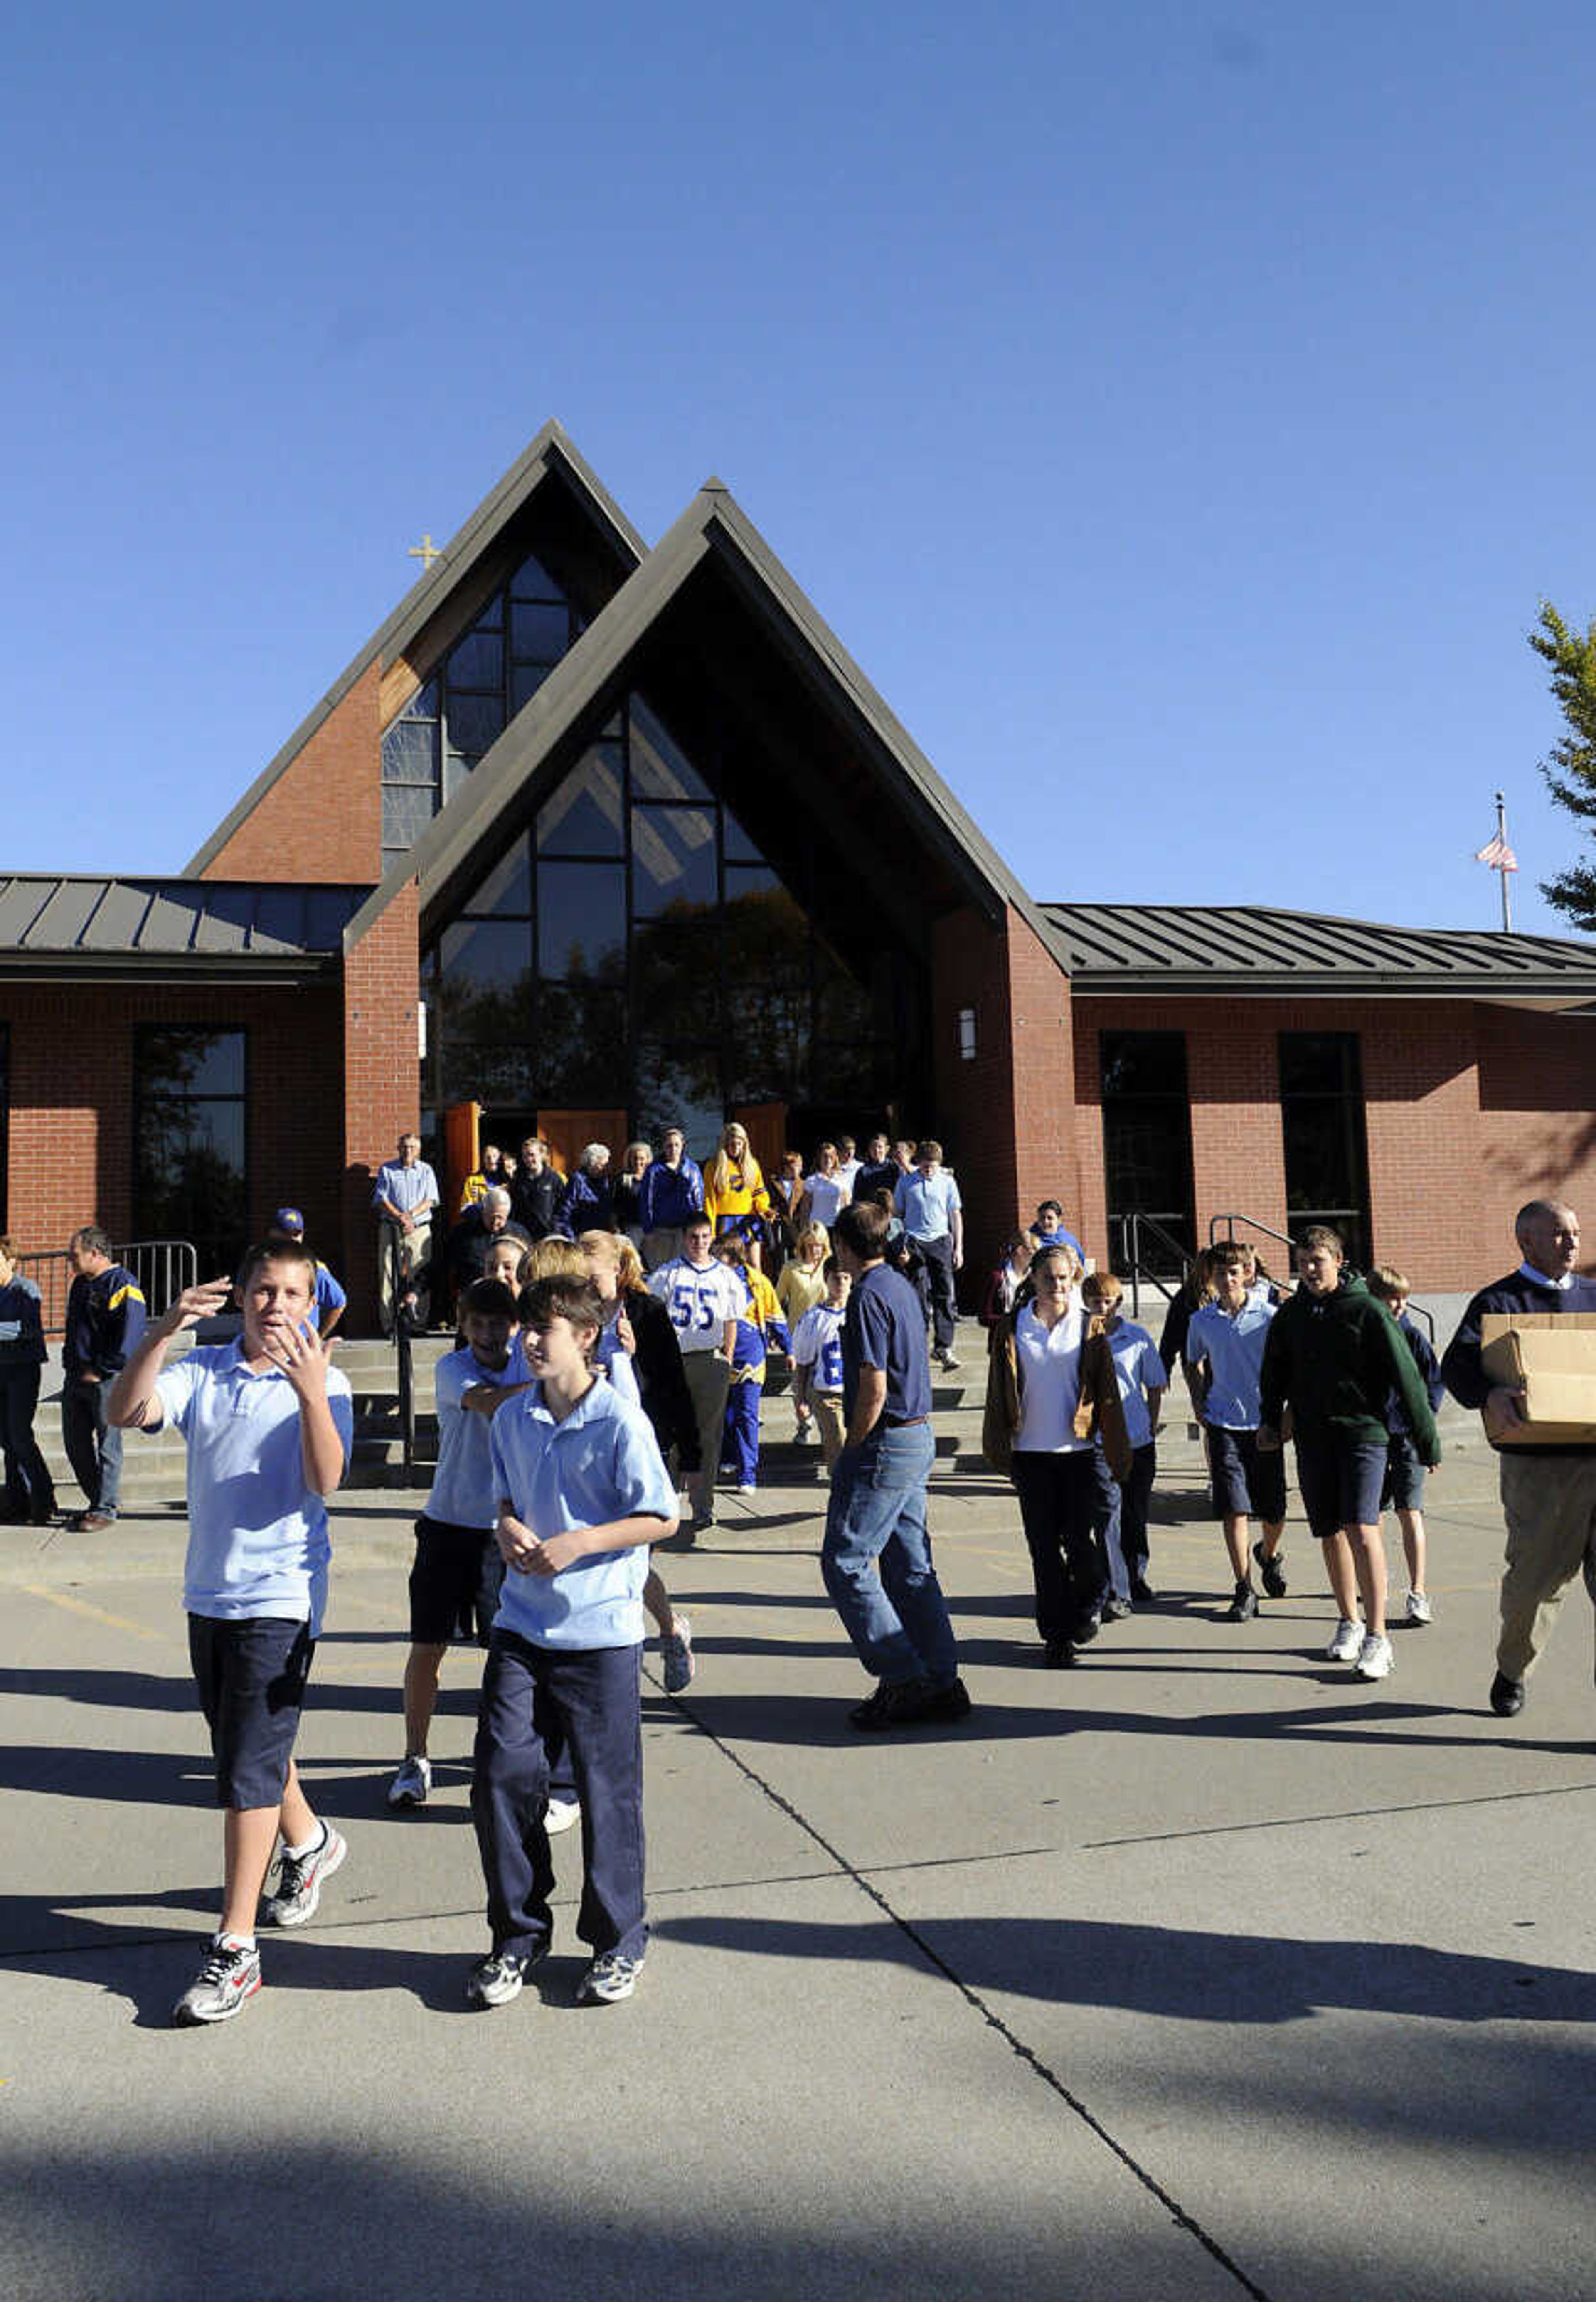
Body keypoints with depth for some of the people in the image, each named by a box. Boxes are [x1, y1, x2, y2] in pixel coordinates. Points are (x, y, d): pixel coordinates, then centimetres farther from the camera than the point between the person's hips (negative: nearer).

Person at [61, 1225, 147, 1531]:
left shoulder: (123, 1285, -12)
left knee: (107, 1445, -2)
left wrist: (100, 1371, -16)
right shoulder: (80, 1284, 16)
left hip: (107, 1380, -9)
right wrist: (70, 1363, 13)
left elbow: (129, 1338, -18)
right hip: (75, 1379, 9)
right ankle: (98, 1501, 23)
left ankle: (105, 1509, 4)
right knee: (76, 1445, 12)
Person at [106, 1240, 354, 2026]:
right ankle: (308, 1842, 48)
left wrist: (311, 1392, -34)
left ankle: (235, 1948, 3)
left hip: (281, 1597, -5)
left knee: (248, 1768, -6)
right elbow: (125, 1412, -15)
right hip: (209, 1592, 5)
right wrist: (162, 1333, -28)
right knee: (247, 1748, 21)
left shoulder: (322, 1383, -7)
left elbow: (325, 1481, -20)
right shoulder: (202, 1370, 2)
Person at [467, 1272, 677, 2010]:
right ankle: (517, 1935, 22)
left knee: (608, 1791, 6)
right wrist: (508, 1530, -3)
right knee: (501, 1775, 2)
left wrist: (576, 1544, -19)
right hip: (521, 1625, 5)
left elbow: (662, 1518, -10)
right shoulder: (512, 1419, 5)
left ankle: (619, 1943, 25)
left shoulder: (620, 1421, -12)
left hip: (600, 1632, -5)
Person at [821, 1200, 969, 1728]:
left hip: (888, 1442, -9)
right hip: (919, 1437, 9)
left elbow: (874, 1388, -19)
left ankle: (903, 1679, -4)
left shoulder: (869, 1297, -15)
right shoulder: (902, 1287, 14)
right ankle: (941, 1684, 14)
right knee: (910, 1565, 12)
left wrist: (849, 1452, -9)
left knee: (844, 1562, -3)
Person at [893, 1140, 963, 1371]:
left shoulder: (947, 1181, 6)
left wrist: (958, 1248, 6)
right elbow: (897, 1212, 11)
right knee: (919, 1297, -2)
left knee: (944, 1296, -5)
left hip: (941, 1241, 1)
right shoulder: (906, 1181, 4)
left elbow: (956, 1215, 10)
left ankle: (945, 1347, -1)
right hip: (914, 1242, -1)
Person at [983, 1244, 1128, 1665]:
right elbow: (999, 1392, 7)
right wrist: (999, 1448, 2)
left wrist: (1117, 1452, 1)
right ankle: (1057, 1634, 12)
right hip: (1031, 1452, 1)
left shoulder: (1088, 1327, 3)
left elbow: (1106, 1391, 4)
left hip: (1077, 1450, -1)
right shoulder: (1012, 1328, 5)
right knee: (1043, 1543, 3)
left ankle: (1091, 1600, 28)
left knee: (1077, 1537, -2)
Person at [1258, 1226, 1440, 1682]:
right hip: (1312, 1436, 5)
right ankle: (1349, 1623, 25)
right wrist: (1269, 1419, 6)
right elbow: (1274, 1371, 20)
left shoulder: (1367, 1310, -5)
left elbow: (1405, 1375, -4)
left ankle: (1377, 1638, -11)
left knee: (1362, 1529, -16)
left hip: (1363, 1432, -5)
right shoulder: (1290, 1315, 8)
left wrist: (1427, 1439, -4)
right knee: (1330, 1533, 10)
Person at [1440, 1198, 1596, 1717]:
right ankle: (1512, 1672, 24)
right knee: (1535, 1574, 0)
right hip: (1537, 1465, -4)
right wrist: (1490, 1396, -29)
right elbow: (1456, 1365, -9)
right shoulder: (1497, 1302, 4)